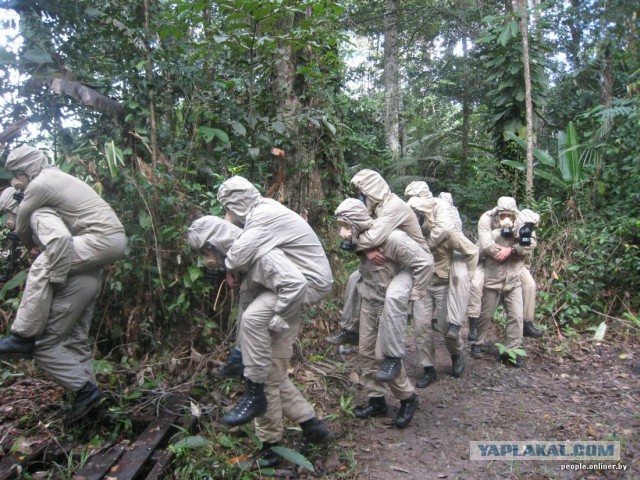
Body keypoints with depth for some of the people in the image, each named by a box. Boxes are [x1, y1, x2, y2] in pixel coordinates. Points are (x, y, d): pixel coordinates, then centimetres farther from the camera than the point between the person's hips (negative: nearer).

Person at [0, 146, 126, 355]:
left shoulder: (40, 183, -5)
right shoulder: (56, 177, 24)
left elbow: (22, 227, 4)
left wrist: (33, 245, 22)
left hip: (103, 238, -10)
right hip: (114, 237, 10)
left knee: (42, 266, -16)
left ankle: (23, 336, -12)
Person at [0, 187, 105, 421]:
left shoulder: (38, 215, -9)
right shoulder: (42, 216, 22)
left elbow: (61, 238, -30)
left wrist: (52, 275, -21)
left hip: (75, 282, -10)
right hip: (89, 278, 10)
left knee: (43, 343, -2)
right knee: (76, 341, 15)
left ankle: (85, 389, -3)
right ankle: (87, 392, 20)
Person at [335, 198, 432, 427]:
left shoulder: (391, 238, -27)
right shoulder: (361, 239, -2)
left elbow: (425, 262, -27)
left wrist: (415, 294, -19)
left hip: (390, 304, -8)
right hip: (368, 302, 8)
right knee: (366, 351, 10)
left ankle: (408, 398, 18)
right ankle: (376, 401, 25)